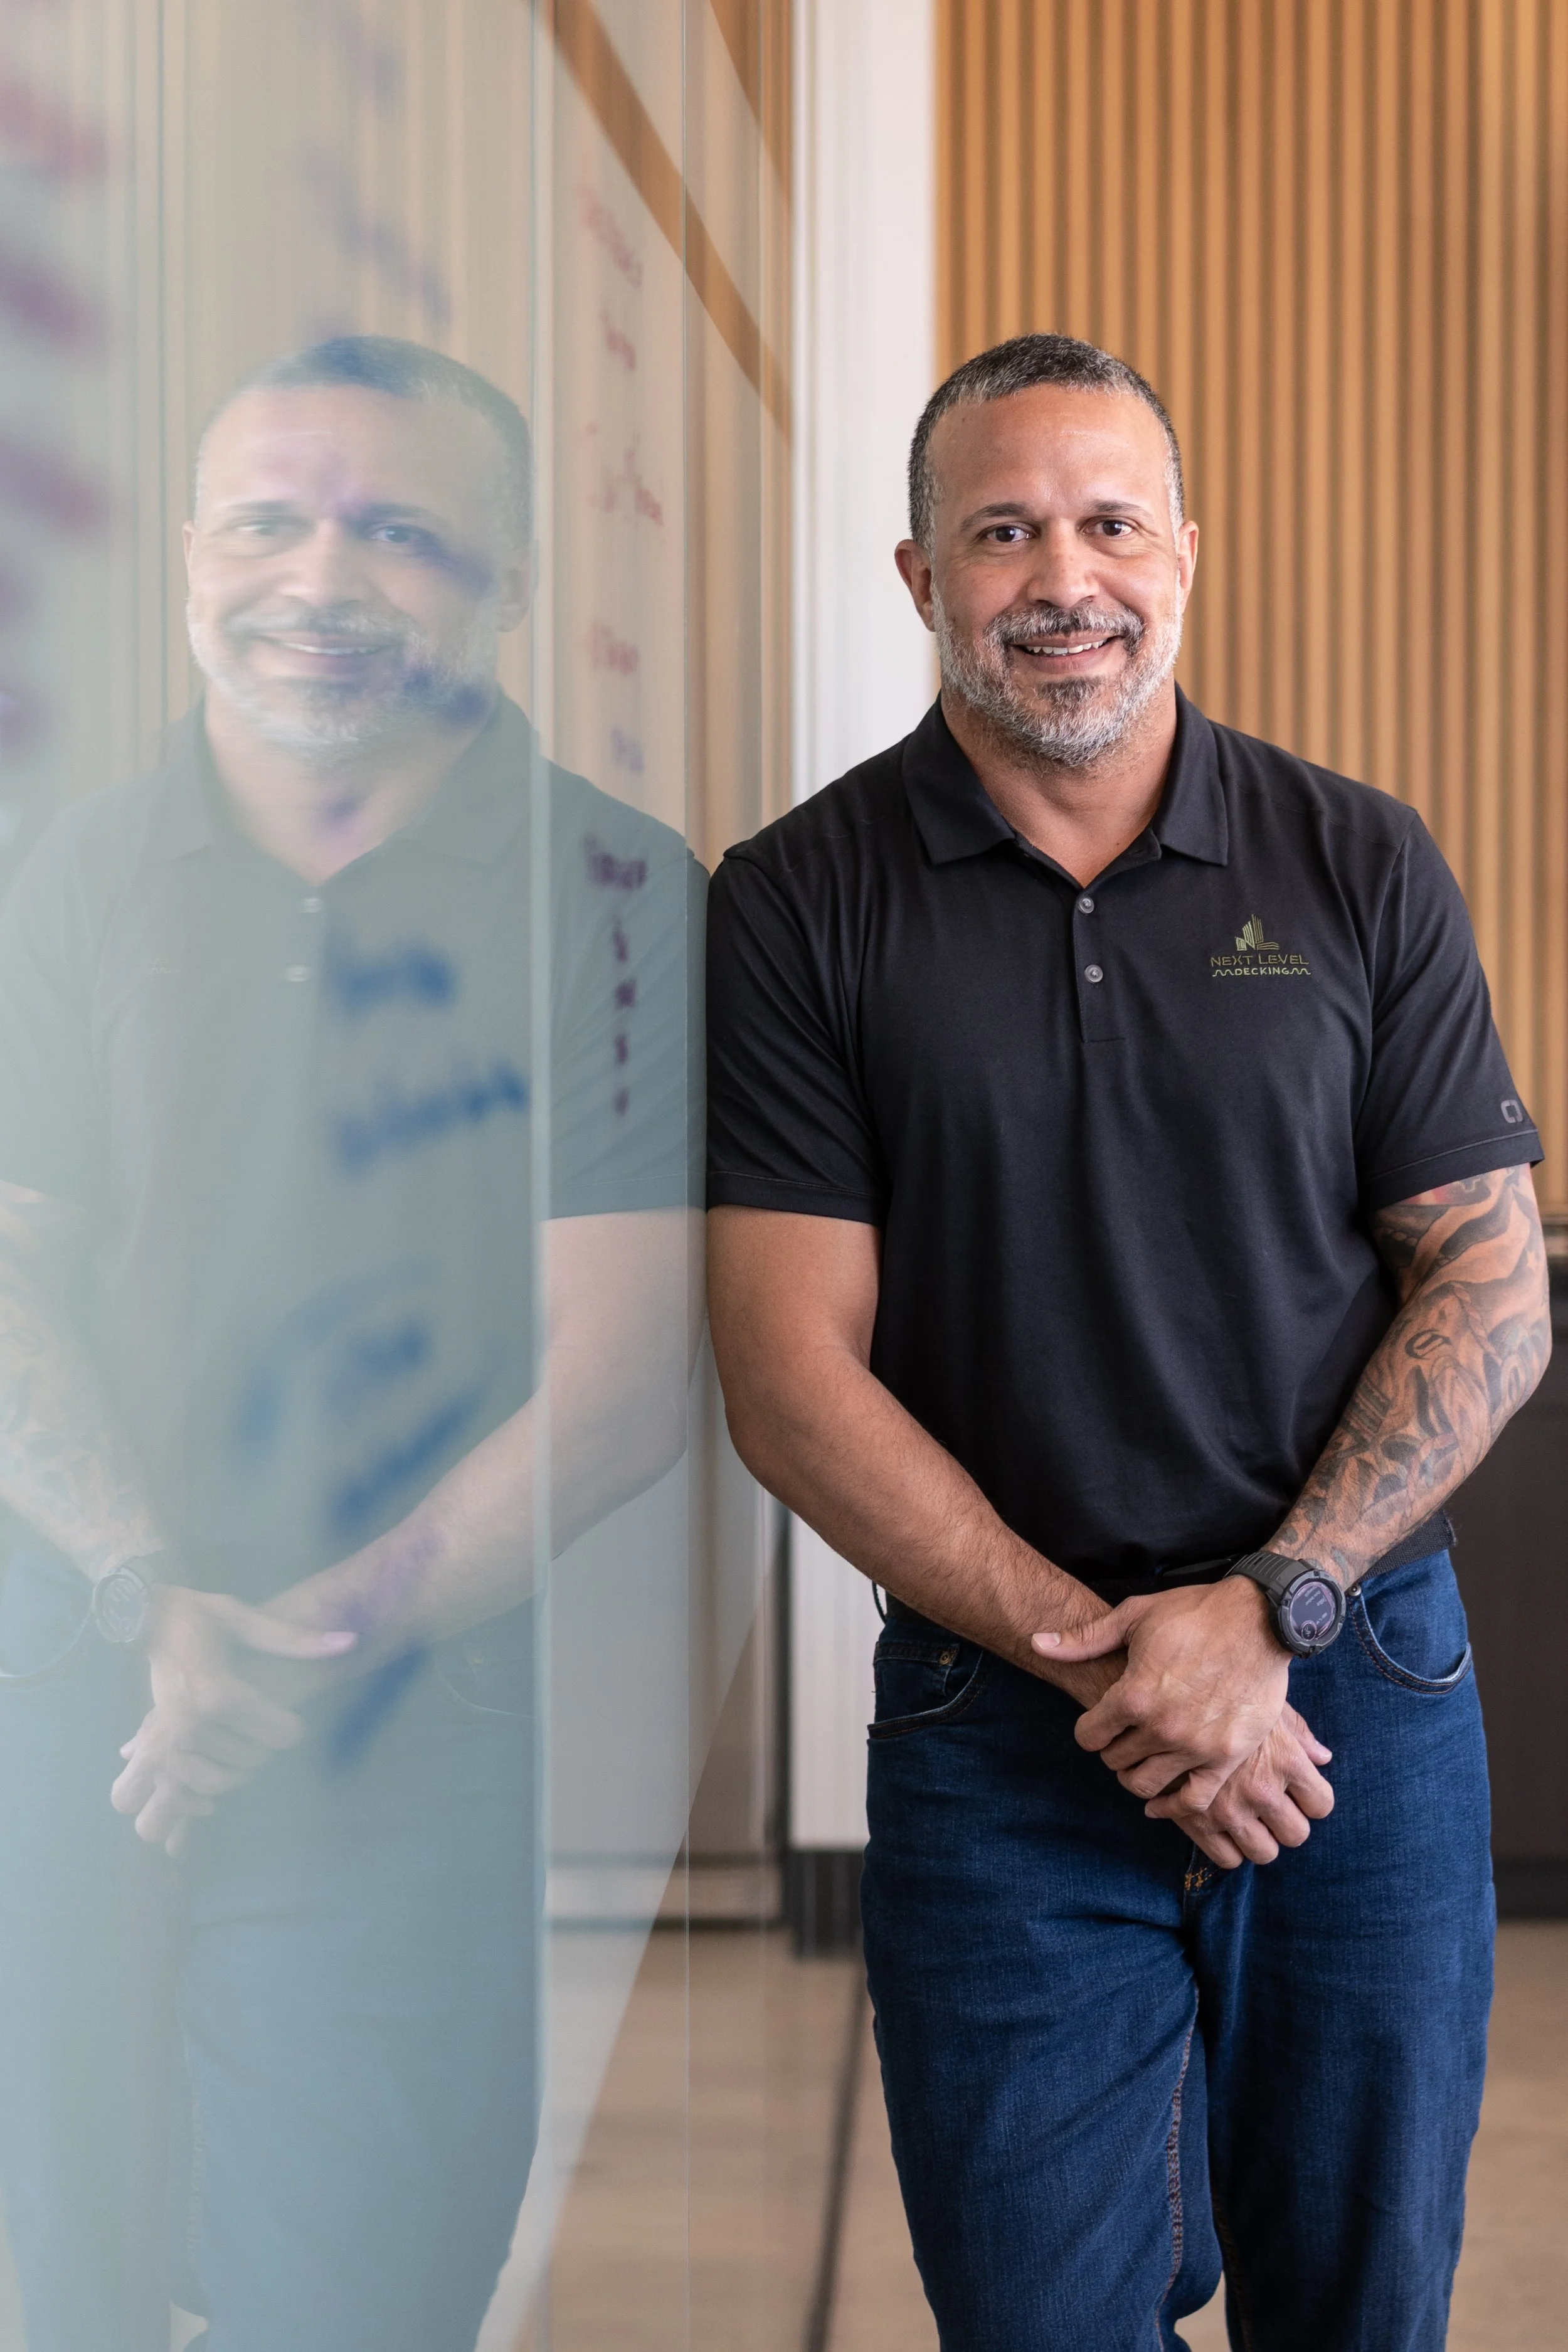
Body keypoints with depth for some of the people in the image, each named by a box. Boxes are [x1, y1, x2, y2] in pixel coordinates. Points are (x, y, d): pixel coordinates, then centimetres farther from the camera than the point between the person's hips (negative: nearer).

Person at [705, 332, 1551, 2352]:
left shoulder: (1363, 870, 2)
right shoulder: (797, 905, -3)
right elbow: (793, 1381, -7)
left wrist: (1266, 1614, -12)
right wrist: (1098, 1655, -14)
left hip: (1360, 1683, 2)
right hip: (997, 1726, -2)